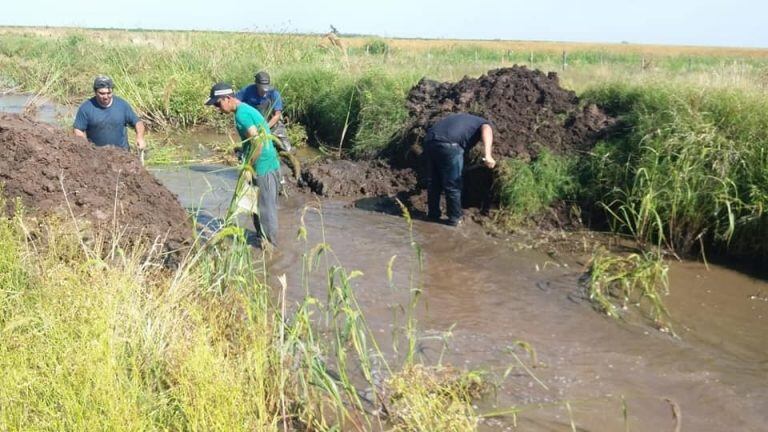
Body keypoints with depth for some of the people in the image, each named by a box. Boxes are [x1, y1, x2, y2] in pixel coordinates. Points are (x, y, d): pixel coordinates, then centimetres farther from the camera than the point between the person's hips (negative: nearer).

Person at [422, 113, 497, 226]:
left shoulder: (462, 118, 38)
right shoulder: (484, 123, 18)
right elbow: (486, 130, -8)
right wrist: (488, 155, -23)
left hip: (429, 139, 6)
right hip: (448, 144, -6)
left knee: (434, 182, 22)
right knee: (452, 185, 9)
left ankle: (433, 213, 34)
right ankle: (454, 218, 20)